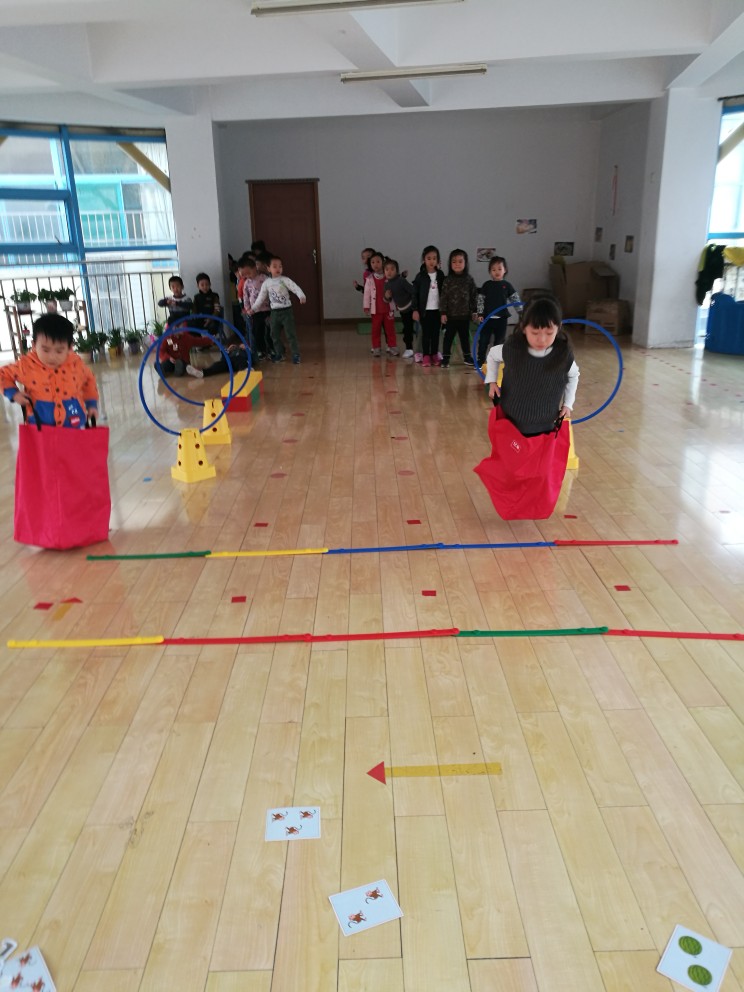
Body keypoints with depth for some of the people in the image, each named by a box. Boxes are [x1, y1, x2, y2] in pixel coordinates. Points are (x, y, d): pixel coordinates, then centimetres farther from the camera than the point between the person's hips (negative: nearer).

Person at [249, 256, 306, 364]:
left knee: (291, 334, -3)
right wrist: (253, 309, 8)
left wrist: (301, 296, -38)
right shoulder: (266, 283, 4)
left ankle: (296, 355, 6)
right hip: (274, 312, 4)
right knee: (275, 335, 10)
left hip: (286, 311, -4)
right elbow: (261, 297, 11)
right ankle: (279, 354, 23)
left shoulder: (285, 280, -7)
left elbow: (295, 288, -18)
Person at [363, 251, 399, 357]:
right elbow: (367, 293, 1)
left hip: (388, 308, 0)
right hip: (376, 309, 0)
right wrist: (366, 306, -2)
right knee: (376, 330, 5)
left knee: (390, 329, 6)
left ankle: (392, 347, 15)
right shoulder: (370, 279, -1)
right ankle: (376, 349, 12)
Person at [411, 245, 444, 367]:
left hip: (437, 309, 2)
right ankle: (426, 356, 8)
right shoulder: (420, 276, -4)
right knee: (426, 333, 3)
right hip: (425, 310, -2)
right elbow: (415, 294, -3)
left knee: (436, 333, 8)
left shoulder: (440, 275, 3)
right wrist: (415, 310, -7)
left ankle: (434, 355, 18)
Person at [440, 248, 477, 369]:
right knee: (448, 337, 4)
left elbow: (474, 296, 5)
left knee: (465, 336, 15)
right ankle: (445, 358, 10)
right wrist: (443, 313, -10)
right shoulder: (448, 280, -6)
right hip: (451, 314, -2)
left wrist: (474, 310, 5)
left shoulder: (469, 279, 0)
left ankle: (467, 356, 27)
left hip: (465, 314, 2)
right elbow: (443, 297, -7)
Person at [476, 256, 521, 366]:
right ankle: (480, 361, 9)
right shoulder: (487, 285, 1)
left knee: (499, 341, 8)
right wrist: (480, 314, -6)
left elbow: (515, 299, 3)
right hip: (487, 317, -1)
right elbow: (480, 299, 1)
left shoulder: (507, 285, 2)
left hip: (502, 318, 1)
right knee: (483, 340, 0)